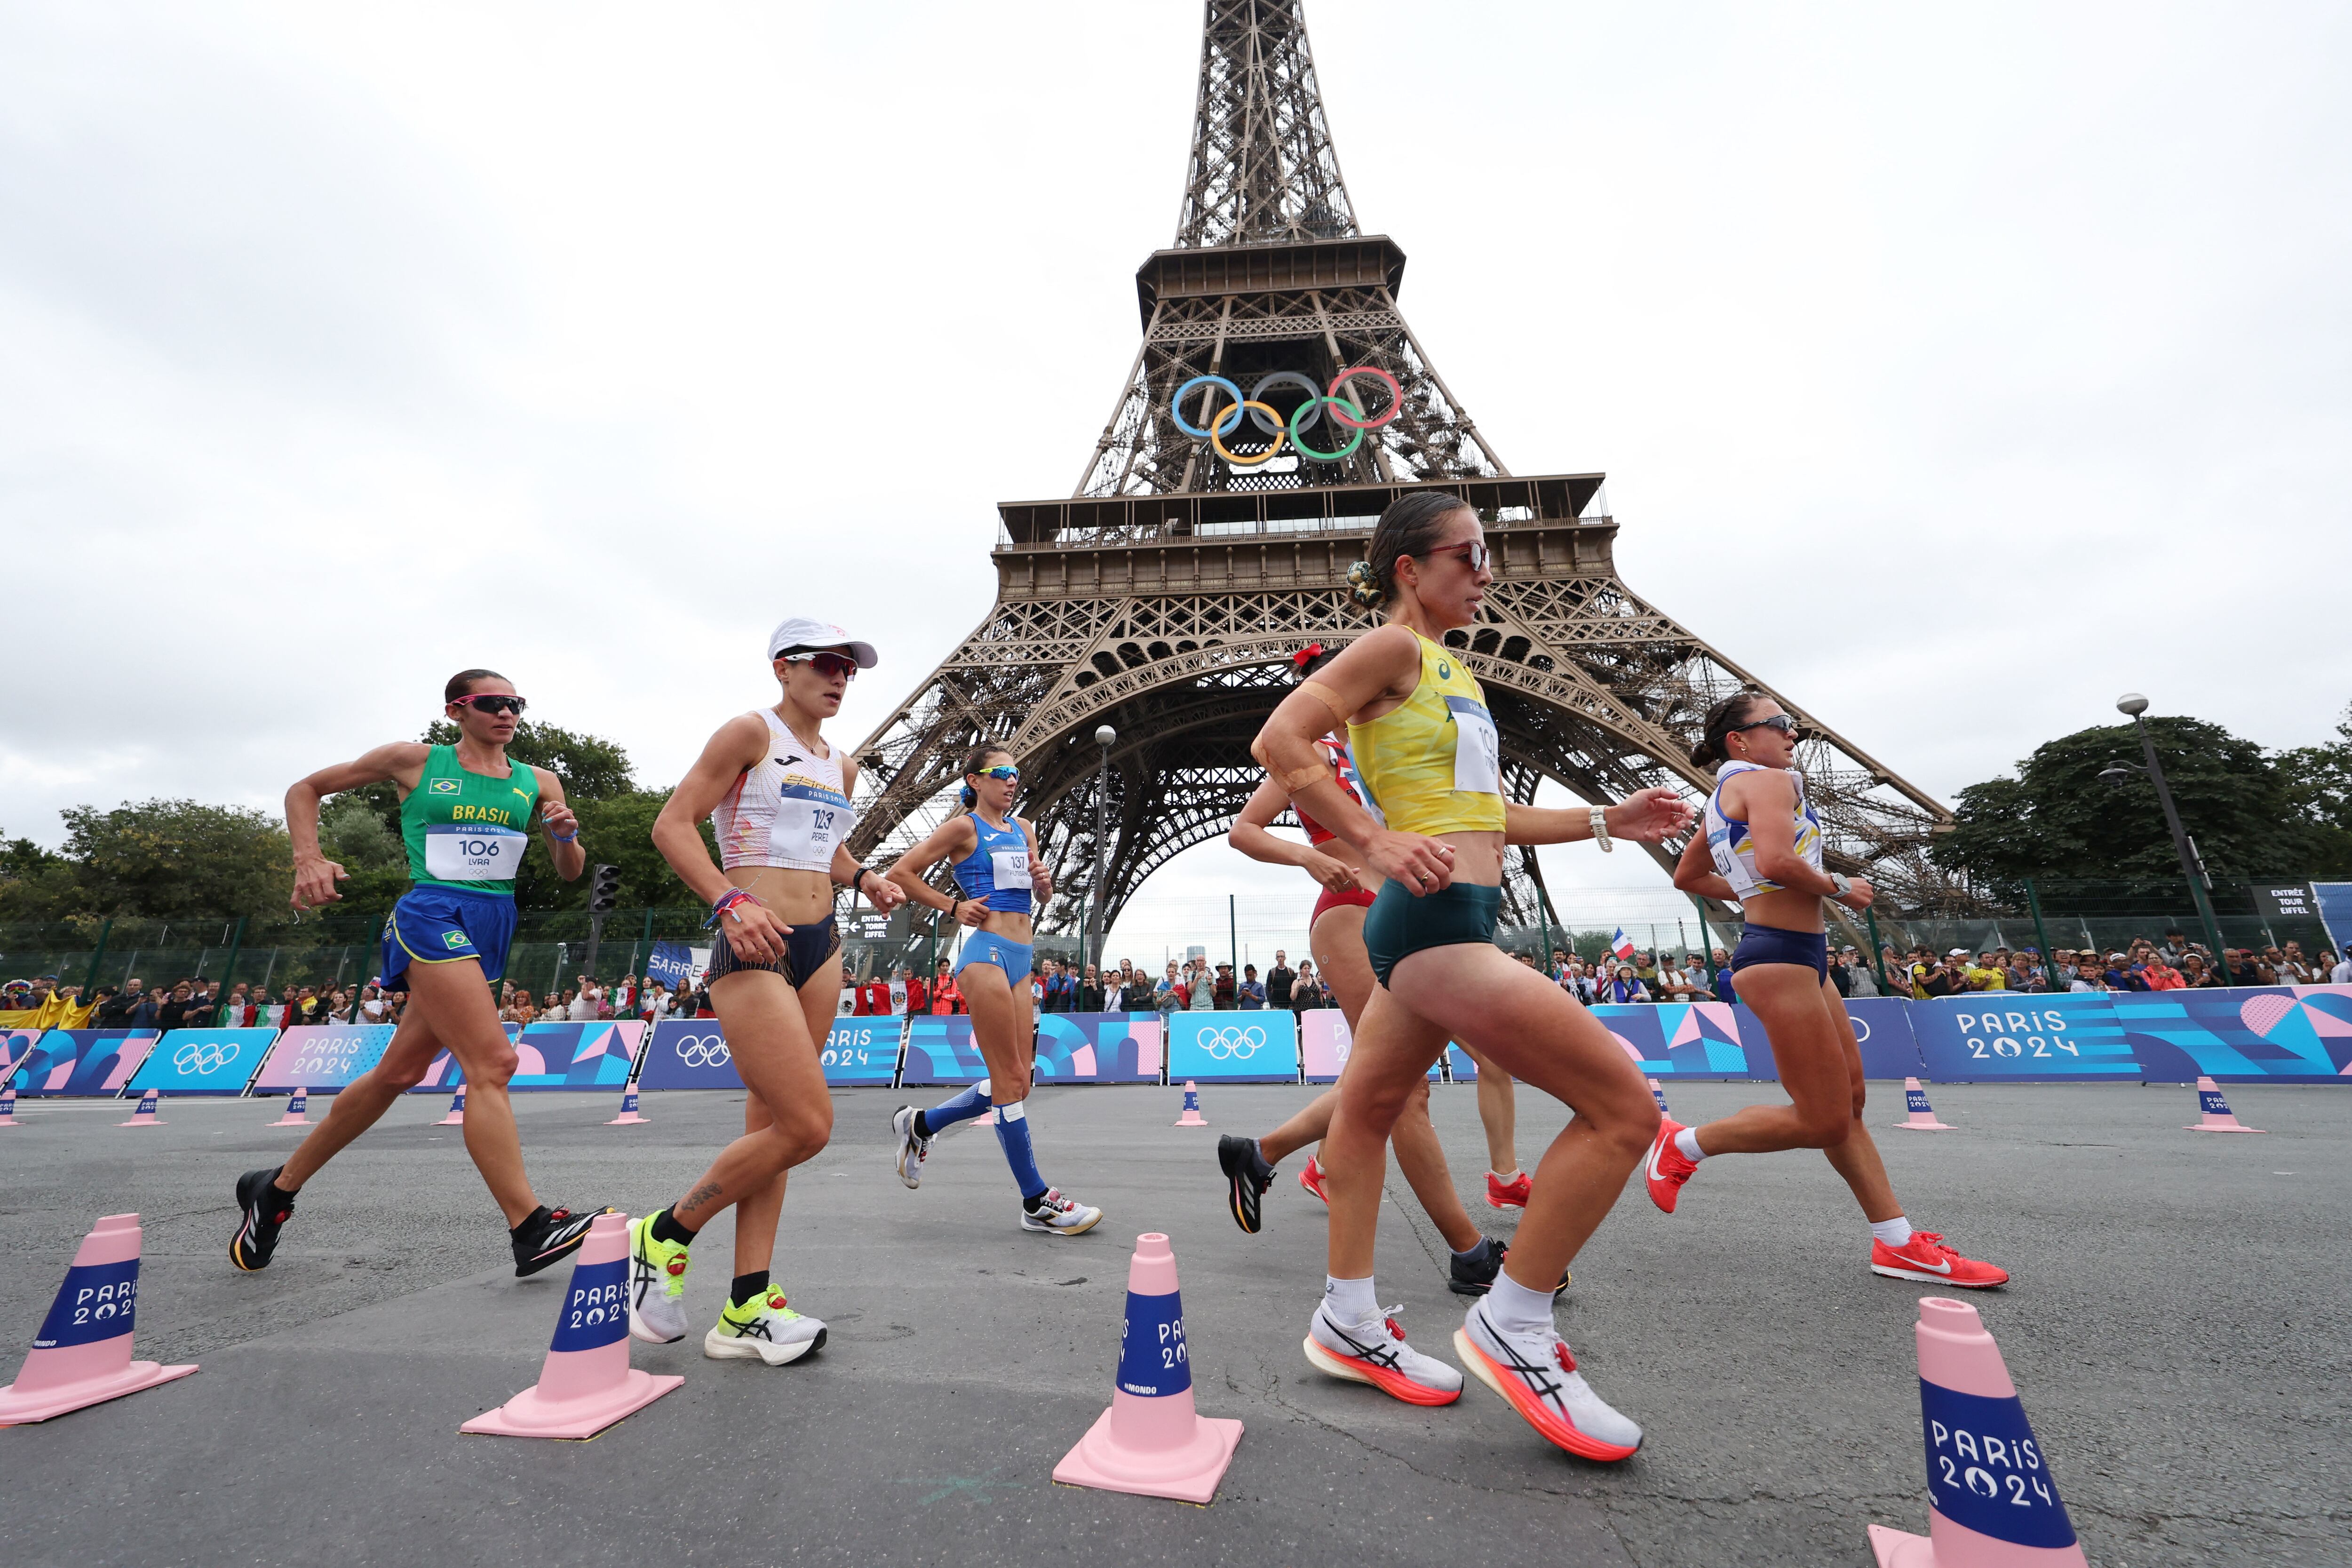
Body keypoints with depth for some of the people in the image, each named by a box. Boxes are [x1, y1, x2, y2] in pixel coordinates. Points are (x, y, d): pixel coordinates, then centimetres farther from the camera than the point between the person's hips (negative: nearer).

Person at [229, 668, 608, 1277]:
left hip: (493, 929, 5)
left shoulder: (537, 783, 11)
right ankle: (531, 1230, -18)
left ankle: (277, 1188, 36)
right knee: (491, 1063, -17)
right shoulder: (415, 761, 4)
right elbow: (305, 790, 14)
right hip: (433, 914, -5)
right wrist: (309, 861, -1)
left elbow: (571, 873, 13)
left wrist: (566, 835, -9)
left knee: (397, 1072, 13)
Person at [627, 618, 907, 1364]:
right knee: (807, 1124, -11)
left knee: (770, 1124, 10)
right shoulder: (751, 732, -6)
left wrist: (862, 878, 8)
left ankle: (747, 1309, 20)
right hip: (755, 949, -7)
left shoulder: (840, 763, 15)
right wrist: (731, 901, -23)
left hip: (821, 948, 7)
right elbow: (672, 824, -10)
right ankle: (664, 1235, 15)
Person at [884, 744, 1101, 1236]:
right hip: (986, 953, -8)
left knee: (1017, 1081, 10)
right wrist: (953, 907, -6)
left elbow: (1042, 898, 24)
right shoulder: (964, 827, -2)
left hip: (1020, 959, 8)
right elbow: (901, 873, -3)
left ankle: (919, 1124, 29)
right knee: (1011, 1079, -4)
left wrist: (1044, 882, 1)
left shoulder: (1023, 828, 17)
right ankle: (1037, 1201, 7)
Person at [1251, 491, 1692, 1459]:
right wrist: (1376, 842, -21)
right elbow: (1279, 742, -16)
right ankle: (1512, 1328, 7)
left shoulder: (1447, 666, 22)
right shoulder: (1394, 646, -6)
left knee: (1368, 1111, 17)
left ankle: (1349, 1325, 32)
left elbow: (1480, 814, 24)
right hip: (1433, 920, -10)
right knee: (1623, 1106, -8)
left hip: (1445, 924, 10)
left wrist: (1603, 823, 20)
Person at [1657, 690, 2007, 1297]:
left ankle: (1898, 1241, 22)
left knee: (1849, 1104, 14)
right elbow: (1776, 861, -27)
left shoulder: (1724, 799, 19)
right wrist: (1840, 887, -10)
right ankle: (1683, 1144, 6)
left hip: (1799, 956, 11)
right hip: (1781, 956, -11)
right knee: (1822, 1123, -4)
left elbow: (1687, 877, 26)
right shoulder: (1770, 780, -9)